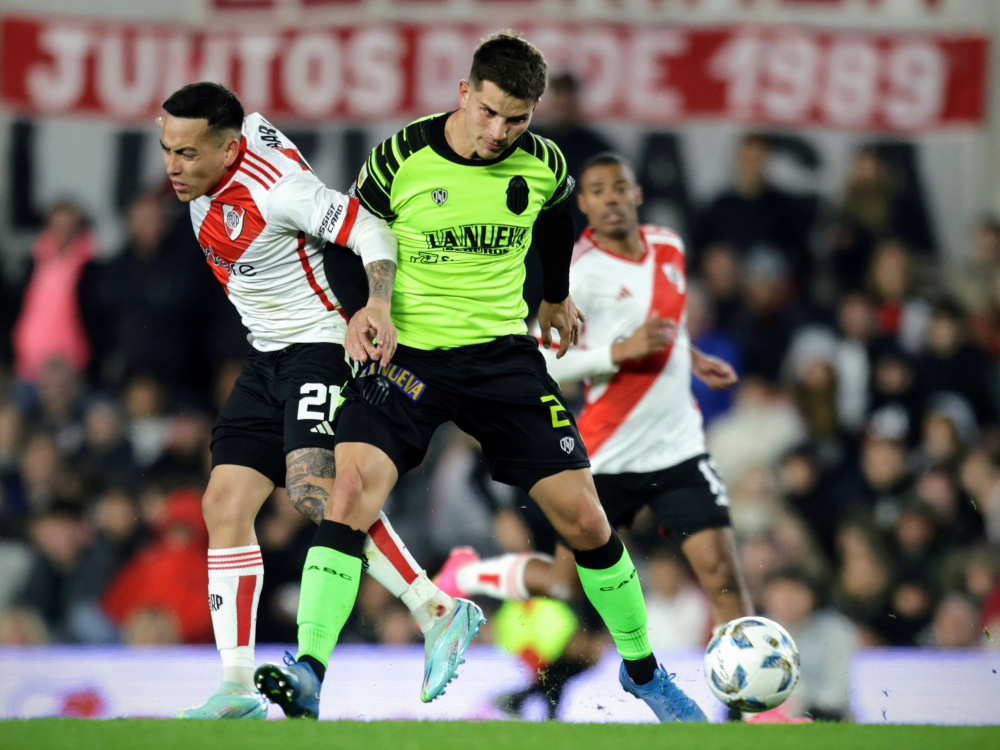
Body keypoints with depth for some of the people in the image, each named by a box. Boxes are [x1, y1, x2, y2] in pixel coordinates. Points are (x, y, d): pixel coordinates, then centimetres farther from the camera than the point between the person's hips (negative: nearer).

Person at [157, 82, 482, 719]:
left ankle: (437, 612, -25)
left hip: (321, 347, -10)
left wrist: (377, 308, -38)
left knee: (313, 489, -29)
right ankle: (238, 688, 3)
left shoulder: (276, 189, -23)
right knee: (224, 507, 2)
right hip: (268, 358, 10)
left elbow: (373, 233, -22)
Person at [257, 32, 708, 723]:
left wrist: (556, 297, 34)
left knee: (583, 518, 1)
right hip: (407, 354, -2)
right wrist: (361, 308, -9)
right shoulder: (401, 158, -12)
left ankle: (642, 667, 23)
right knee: (353, 488, -25)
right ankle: (308, 675, -30)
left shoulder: (543, 166, -3)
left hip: (503, 355, 2)